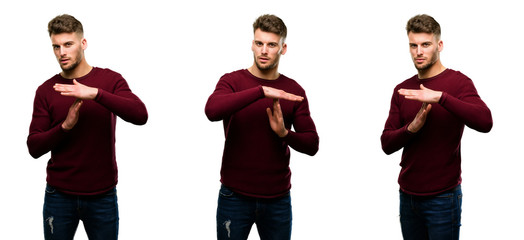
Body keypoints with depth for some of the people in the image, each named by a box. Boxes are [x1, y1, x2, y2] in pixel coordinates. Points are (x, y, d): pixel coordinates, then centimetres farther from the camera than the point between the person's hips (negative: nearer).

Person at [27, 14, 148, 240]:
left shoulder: (110, 80, -1)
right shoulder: (46, 91, 1)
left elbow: (140, 115, -18)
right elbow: (34, 148, -2)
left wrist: (95, 93, -28)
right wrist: (65, 126, -20)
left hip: (103, 196, -1)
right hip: (59, 195, 1)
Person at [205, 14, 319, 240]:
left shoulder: (294, 91, 5)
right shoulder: (233, 81, -1)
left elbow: (312, 145, 4)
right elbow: (212, 110, -23)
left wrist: (285, 133, -16)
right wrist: (261, 91, -26)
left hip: (278, 198, 2)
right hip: (235, 196, -2)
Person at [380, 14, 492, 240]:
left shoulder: (457, 82, -7)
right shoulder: (402, 91, 8)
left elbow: (485, 122, -25)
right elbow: (387, 144, 4)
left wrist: (440, 97, -31)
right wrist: (411, 128, -16)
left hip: (442, 197, -5)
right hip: (407, 195, 5)